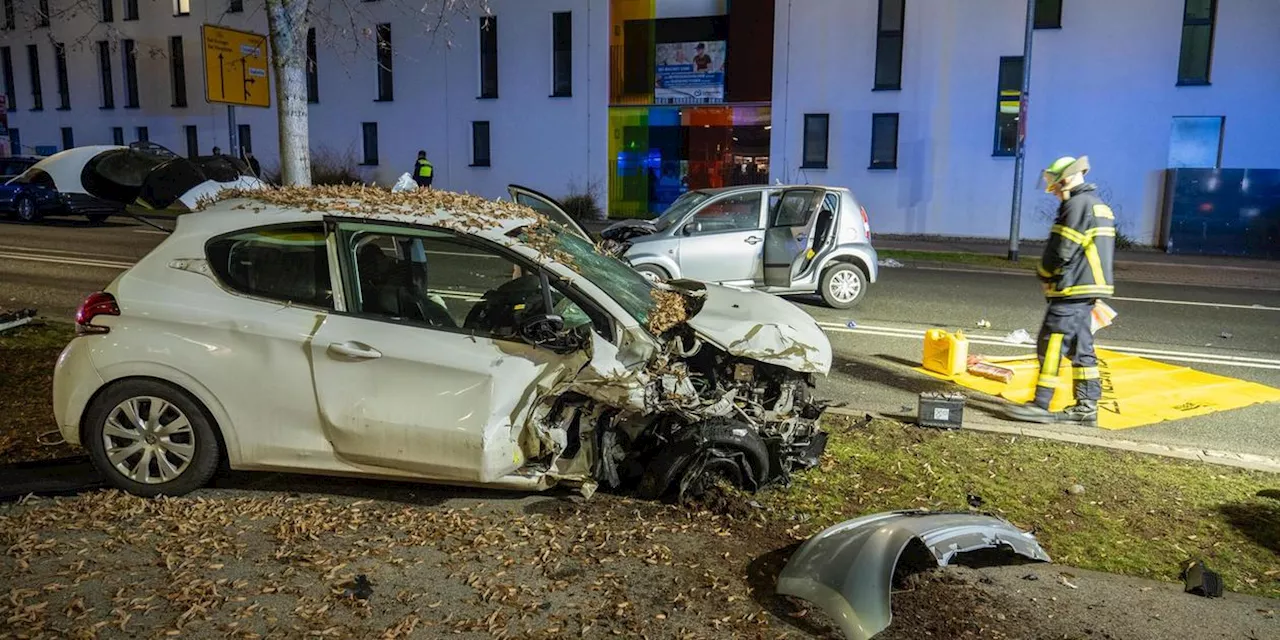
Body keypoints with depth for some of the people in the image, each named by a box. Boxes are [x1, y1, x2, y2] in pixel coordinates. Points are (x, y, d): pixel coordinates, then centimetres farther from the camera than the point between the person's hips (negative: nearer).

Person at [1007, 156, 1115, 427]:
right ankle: (1087, 406, 15)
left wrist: (1043, 272, 1)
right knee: (1081, 347, 12)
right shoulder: (1099, 205, 19)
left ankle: (1041, 404, -5)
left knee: (1051, 344, -7)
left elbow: (1061, 251, -17)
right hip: (1088, 288, 10)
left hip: (1072, 290, -10)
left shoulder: (1078, 204, -14)